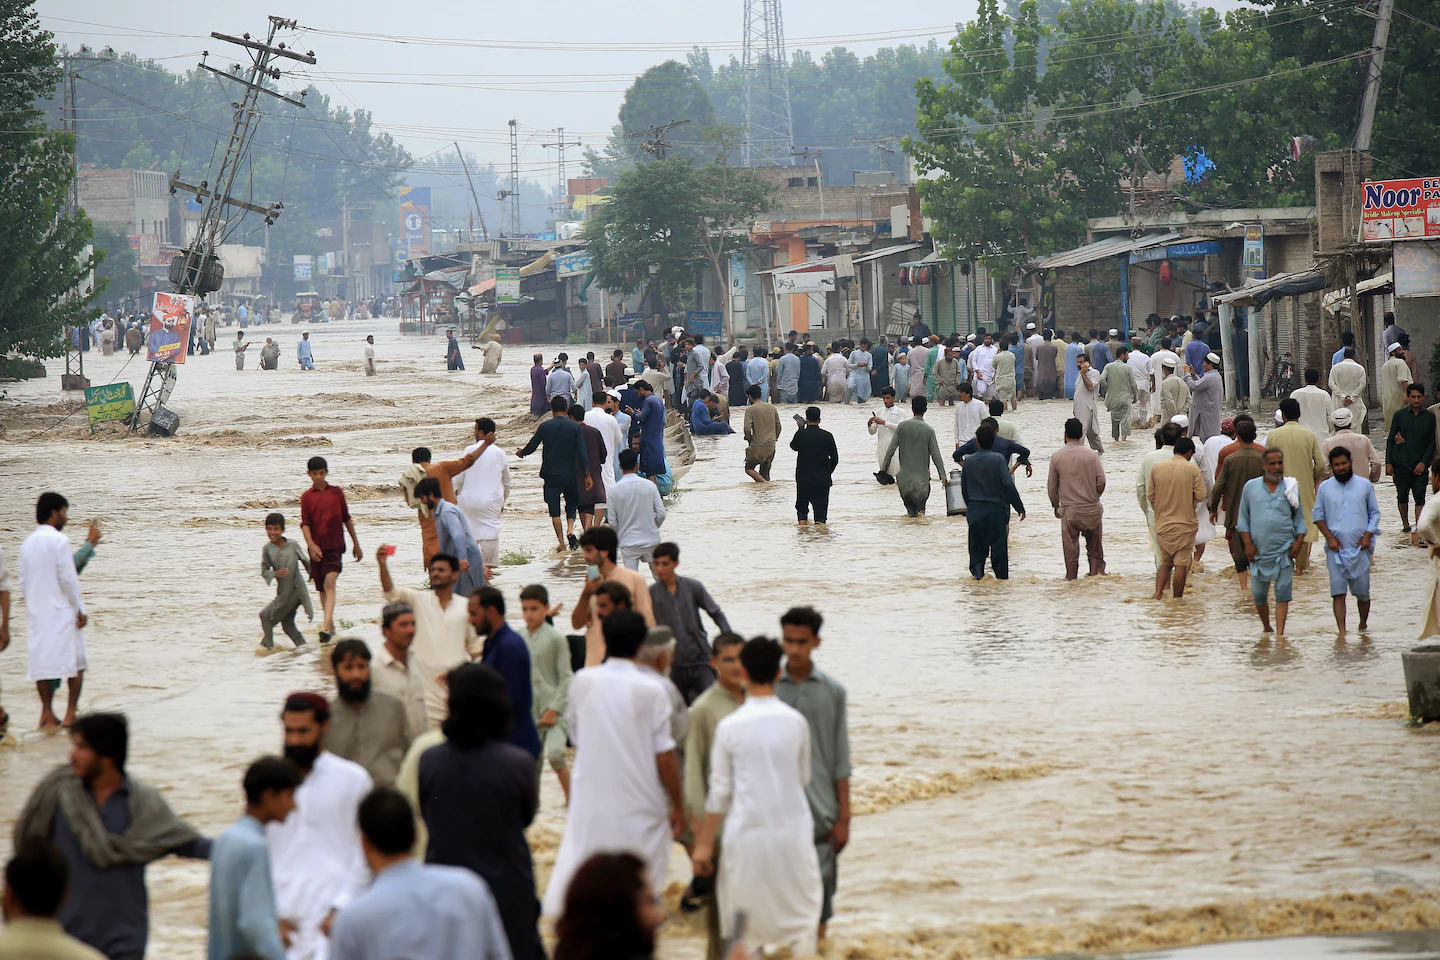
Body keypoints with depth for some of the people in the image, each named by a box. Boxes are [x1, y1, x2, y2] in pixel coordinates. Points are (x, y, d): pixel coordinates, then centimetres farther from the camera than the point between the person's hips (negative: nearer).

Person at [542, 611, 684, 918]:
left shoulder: (582, 681, -2)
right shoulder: (650, 690, -12)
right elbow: (664, 757, -10)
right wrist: (678, 806, 2)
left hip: (589, 802, 2)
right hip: (640, 807, -2)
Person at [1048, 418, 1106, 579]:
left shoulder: (1057, 457, -4)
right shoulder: (1091, 455, -4)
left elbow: (1052, 486, 2)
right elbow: (1101, 480, -4)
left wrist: (1056, 505, 17)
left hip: (1069, 510, -1)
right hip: (1092, 509, 1)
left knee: (1070, 545, 7)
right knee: (1094, 544, 13)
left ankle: (1072, 576, 11)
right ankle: (1097, 571, 12)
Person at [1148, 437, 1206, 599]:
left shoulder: (1156, 468, 1)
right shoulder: (1192, 469, -9)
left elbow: (1150, 495, 6)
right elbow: (1200, 496, -10)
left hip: (1162, 525, 3)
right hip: (1185, 524, -3)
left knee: (1165, 562, 14)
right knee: (1181, 564, 4)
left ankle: (1158, 592, -4)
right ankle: (1177, 598, 6)